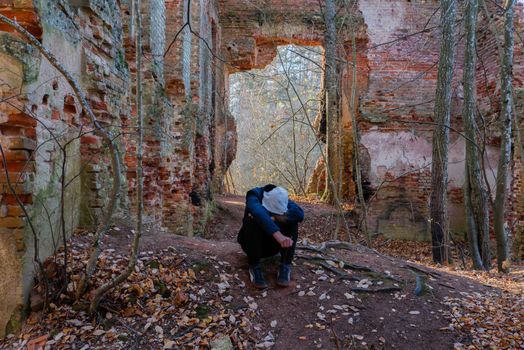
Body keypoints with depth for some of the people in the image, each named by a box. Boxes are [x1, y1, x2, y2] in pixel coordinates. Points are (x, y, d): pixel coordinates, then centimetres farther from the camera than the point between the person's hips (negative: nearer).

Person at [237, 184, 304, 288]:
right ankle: (254, 266, -23)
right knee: (253, 221, -33)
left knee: (291, 220, -21)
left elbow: (300, 214, -29)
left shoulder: (282, 199, -11)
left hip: (272, 245, 3)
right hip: (252, 244, -3)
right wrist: (277, 234, -58)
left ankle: (285, 265, -18)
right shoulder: (254, 195, -23)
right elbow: (258, 212, -46)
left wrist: (273, 218, -38)